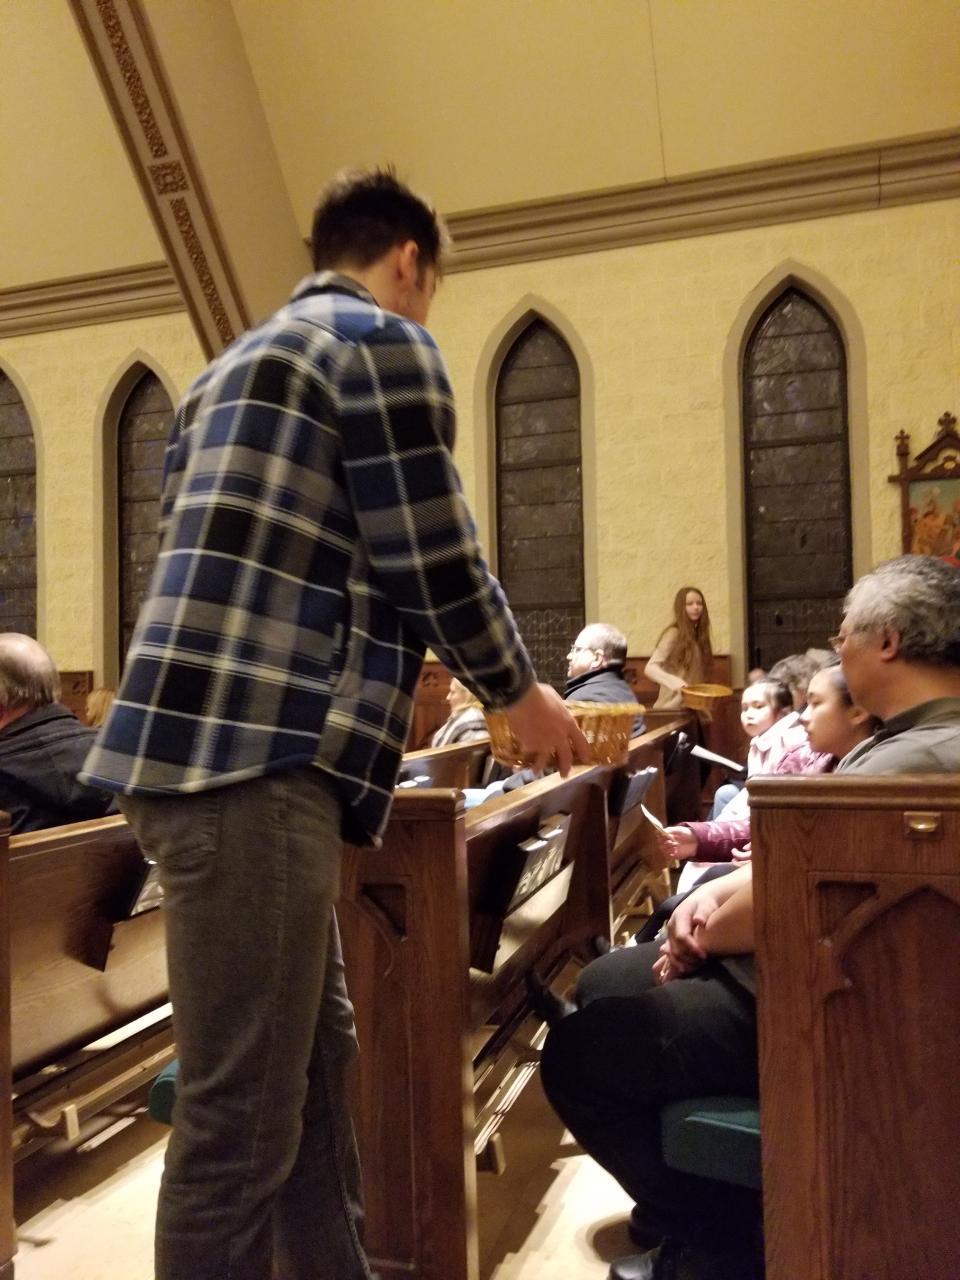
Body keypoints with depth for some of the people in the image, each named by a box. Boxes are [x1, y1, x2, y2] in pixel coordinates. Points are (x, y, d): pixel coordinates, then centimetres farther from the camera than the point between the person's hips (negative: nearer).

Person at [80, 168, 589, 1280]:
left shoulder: (233, 363, 26)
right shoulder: (386, 342, -1)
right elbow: (434, 561, -7)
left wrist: (378, 684, 38)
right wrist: (521, 696, 11)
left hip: (195, 742, 10)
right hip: (255, 756, -10)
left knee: (310, 1062, 19)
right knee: (243, 1115, 0)